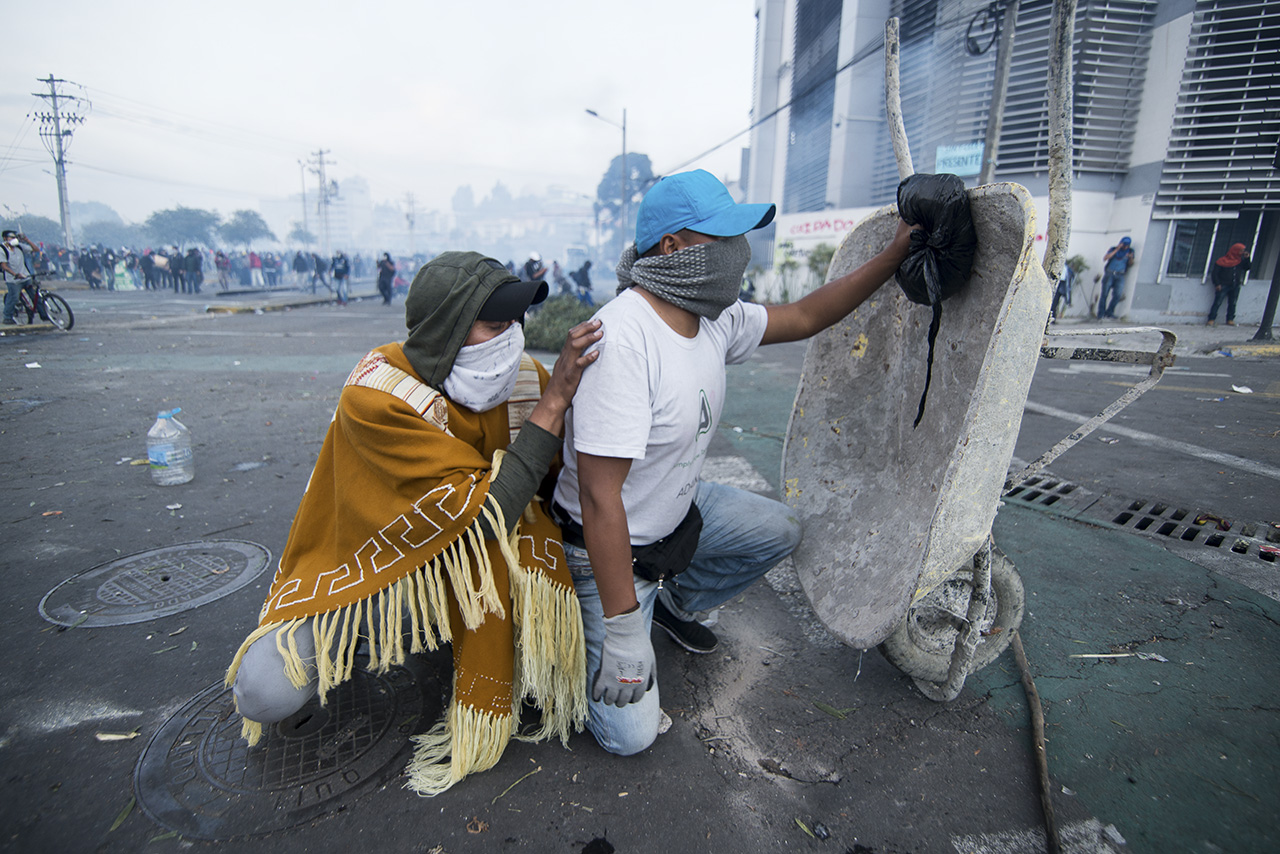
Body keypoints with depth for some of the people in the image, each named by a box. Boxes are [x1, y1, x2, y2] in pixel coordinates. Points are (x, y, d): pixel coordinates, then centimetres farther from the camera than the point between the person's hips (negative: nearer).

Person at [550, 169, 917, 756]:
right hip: (609, 544, -8)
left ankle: (674, 601, 27)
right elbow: (600, 498, -33)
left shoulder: (716, 319, -6)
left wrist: (895, 254, 6)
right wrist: (622, 629, -27)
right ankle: (576, 626, 21)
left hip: (681, 509, 8)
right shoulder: (623, 336, -33)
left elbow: (803, 318, 11)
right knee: (630, 734, -7)